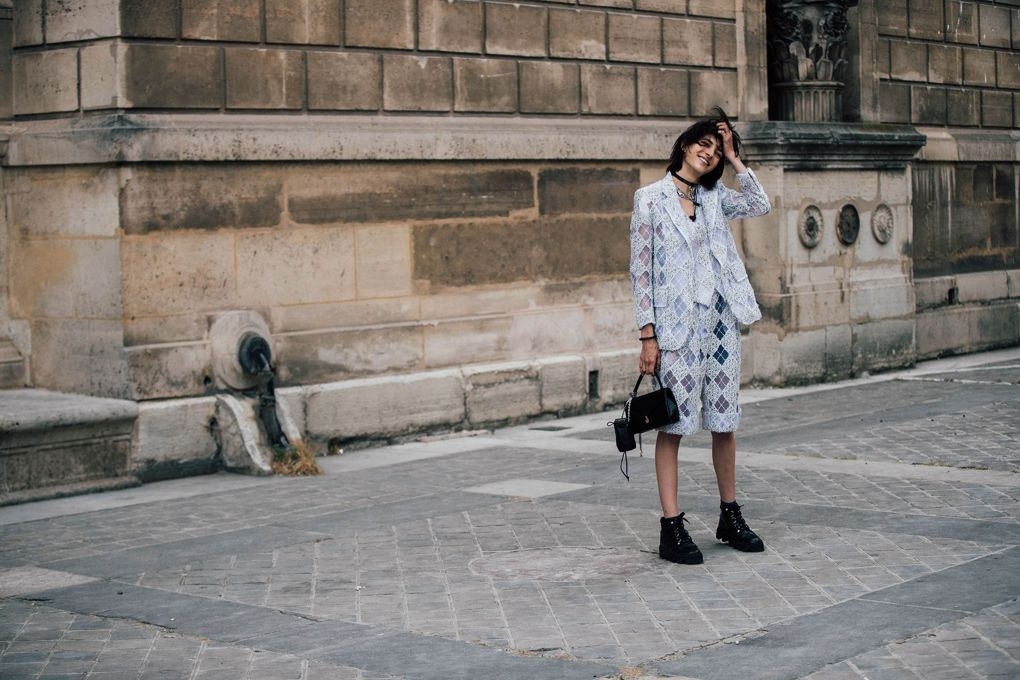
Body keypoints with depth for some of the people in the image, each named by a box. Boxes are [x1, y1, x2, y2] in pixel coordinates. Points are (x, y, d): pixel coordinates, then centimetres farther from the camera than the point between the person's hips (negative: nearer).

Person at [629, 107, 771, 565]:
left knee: (724, 420, 9)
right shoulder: (651, 199, -2)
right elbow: (641, 269, -5)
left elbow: (760, 205, -3)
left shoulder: (714, 198, 13)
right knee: (675, 421, -4)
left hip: (720, 318, 5)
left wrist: (735, 160, -1)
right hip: (676, 323, -5)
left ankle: (730, 516, 20)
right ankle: (671, 527, -2)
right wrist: (647, 333, -11)